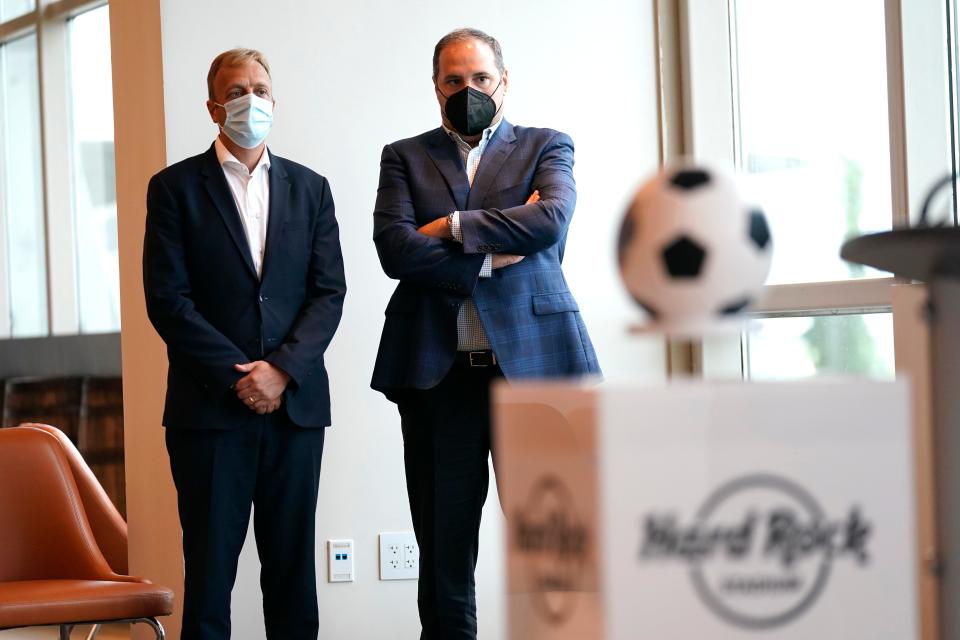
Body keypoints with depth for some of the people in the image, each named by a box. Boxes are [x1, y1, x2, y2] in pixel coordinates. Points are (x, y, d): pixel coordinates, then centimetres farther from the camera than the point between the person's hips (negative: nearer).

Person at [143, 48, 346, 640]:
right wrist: (238, 376, -11)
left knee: (293, 565, 5)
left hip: (296, 403, 3)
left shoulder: (310, 189, 12)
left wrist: (282, 369, -10)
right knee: (209, 565, 0)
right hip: (209, 407, -2)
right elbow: (168, 298, -4)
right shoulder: (176, 187, 4)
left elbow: (330, 293, 6)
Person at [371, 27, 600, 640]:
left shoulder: (547, 147, 12)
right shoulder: (405, 158, 13)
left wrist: (452, 227, -6)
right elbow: (396, 250, -3)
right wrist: (494, 252, -8)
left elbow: (553, 219, -10)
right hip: (438, 370, 1)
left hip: (533, 360, -1)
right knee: (444, 549, 4)